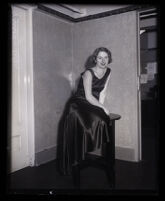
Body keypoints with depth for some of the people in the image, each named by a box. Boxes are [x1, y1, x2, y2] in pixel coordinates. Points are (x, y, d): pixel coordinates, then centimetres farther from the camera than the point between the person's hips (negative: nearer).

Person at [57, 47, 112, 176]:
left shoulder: (108, 72, 2)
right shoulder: (88, 73, -17)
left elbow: (103, 91, 2)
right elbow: (88, 97, -20)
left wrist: (101, 107, -8)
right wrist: (103, 108, -17)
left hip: (92, 104, 6)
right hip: (77, 104, -5)